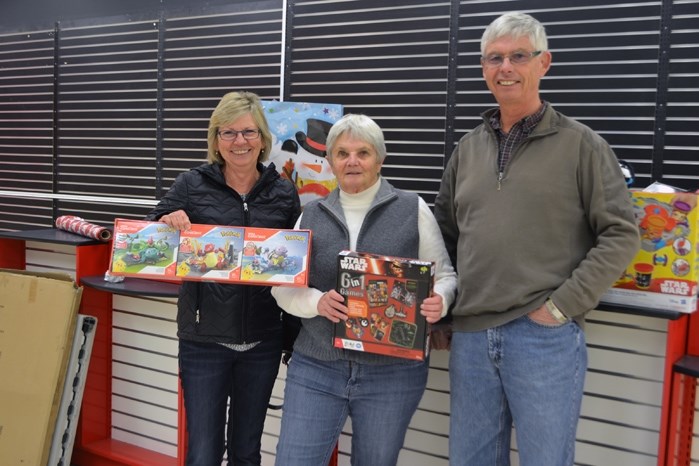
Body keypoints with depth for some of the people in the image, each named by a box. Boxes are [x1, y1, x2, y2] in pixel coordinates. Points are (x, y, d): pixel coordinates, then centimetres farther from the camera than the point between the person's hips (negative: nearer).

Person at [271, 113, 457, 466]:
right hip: (315, 368, 2)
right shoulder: (311, 215, 7)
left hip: (392, 372, -1)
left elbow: (445, 275, 3)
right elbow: (282, 285, 6)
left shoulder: (413, 209, -1)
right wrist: (316, 302, -14)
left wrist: (440, 302, -19)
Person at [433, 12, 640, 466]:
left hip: (546, 337, -4)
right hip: (471, 335, 5)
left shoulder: (580, 144, -2)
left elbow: (621, 234, -6)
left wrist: (561, 307, -12)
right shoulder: (468, 148, 12)